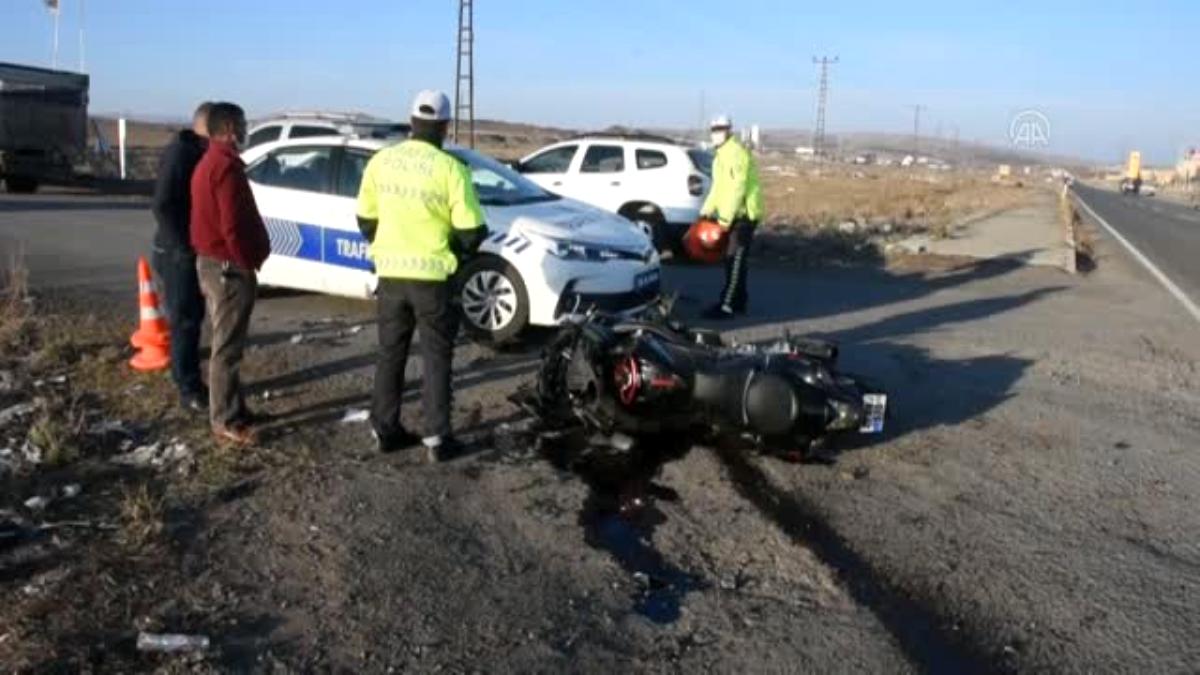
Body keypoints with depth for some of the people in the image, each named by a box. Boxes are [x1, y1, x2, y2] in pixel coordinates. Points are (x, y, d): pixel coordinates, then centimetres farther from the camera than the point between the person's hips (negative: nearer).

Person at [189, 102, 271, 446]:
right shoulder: (227, 165, -17)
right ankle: (227, 421, 1)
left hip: (211, 261, 11)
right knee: (228, 347, -5)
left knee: (226, 344, 17)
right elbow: (233, 225, -23)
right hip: (229, 266, -11)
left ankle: (231, 411, 26)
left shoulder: (208, 162, 17)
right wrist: (249, 263, -14)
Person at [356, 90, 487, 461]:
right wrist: (454, 250, 6)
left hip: (391, 273, 4)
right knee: (435, 357, 5)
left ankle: (385, 430, 22)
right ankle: (437, 438, 9)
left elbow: (366, 219, 8)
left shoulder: (381, 160, 1)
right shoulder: (450, 167, -15)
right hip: (433, 276, -4)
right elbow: (472, 232, -15)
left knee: (390, 353, 15)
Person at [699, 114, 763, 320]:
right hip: (734, 214, 10)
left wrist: (725, 217, -24)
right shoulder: (723, 154, 17)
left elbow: (737, 187, -23)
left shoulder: (735, 152, -16)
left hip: (743, 214, -10)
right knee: (733, 260, 13)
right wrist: (707, 209, 11)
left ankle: (726, 306, -12)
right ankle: (739, 302, 22)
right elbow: (719, 186, 21)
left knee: (735, 261, -11)